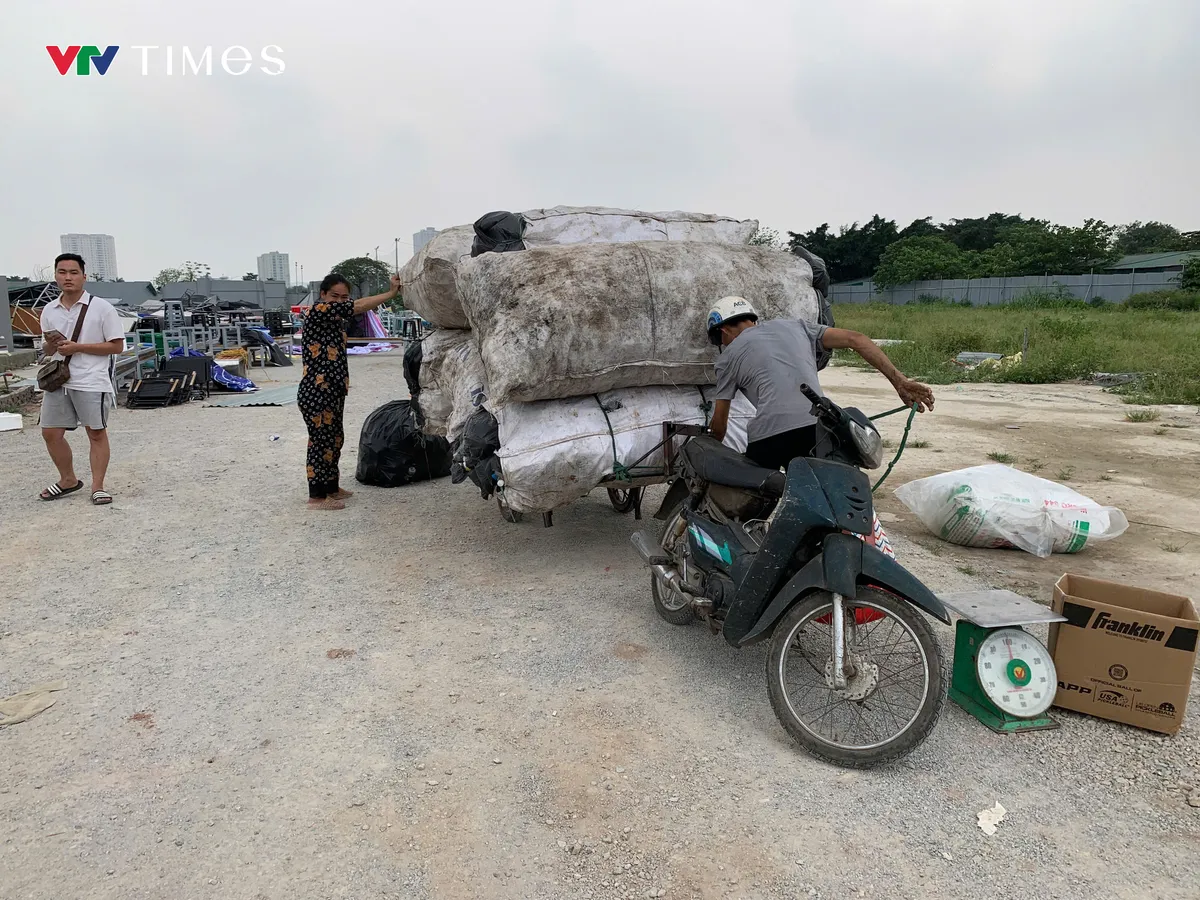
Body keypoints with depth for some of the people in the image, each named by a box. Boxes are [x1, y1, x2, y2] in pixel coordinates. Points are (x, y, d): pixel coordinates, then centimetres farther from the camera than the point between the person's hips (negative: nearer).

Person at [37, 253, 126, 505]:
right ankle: (68, 480, 25)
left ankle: (98, 486, 8)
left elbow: (117, 345, -8)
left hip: (91, 382, -5)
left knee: (97, 433, 1)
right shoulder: (49, 310, 11)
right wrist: (51, 345, -5)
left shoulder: (101, 308, -5)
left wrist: (77, 347, -15)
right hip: (58, 380, 6)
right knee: (50, 433, 7)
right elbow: (49, 350, 19)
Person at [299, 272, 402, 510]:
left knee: (335, 439, 18)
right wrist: (391, 293, -20)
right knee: (321, 441, -3)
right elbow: (357, 307, -19)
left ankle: (331, 487, 31)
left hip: (333, 392, 10)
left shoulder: (336, 318, 17)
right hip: (316, 393, -10)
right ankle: (317, 496, 7)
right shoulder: (317, 311, -14)